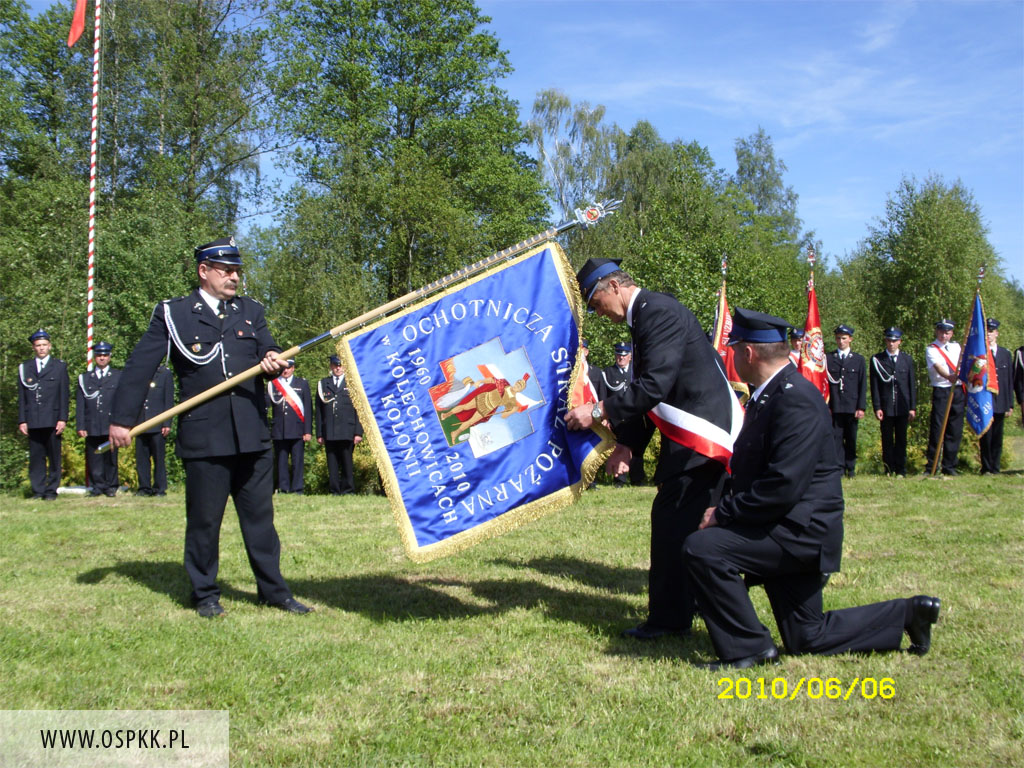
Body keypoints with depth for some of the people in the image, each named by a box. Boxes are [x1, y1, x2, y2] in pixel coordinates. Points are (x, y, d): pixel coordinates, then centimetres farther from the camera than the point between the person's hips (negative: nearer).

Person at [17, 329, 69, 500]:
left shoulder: (60, 366, 9)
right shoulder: (25, 368, 13)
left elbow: (65, 395, 4)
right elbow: (21, 397, 11)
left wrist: (63, 419, -4)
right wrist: (22, 420, 3)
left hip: (53, 420, -1)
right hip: (33, 421, 1)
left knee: (54, 456, 0)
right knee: (35, 456, 1)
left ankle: (52, 490, 5)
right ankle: (37, 490, 6)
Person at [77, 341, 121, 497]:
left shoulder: (119, 377, 11)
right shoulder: (84, 378, 15)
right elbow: (79, 405, 11)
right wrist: (80, 426, 2)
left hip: (111, 426, -1)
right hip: (92, 427, 1)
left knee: (111, 459, 1)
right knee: (94, 460, 1)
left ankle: (111, 487, 8)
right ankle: (97, 486, 8)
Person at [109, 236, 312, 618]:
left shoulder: (251, 311, 15)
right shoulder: (172, 314, 4)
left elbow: (267, 352, 5)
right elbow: (139, 368, 3)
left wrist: (272, 361, -20)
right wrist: (122, 420, -1)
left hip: (252, 434, 3)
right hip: (204, 438, -3)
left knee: (260, 515, 9)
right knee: (204, 519, 5)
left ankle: (273, 590, 19)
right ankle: (205, 594, 20)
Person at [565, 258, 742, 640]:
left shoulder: (659, 311, -15)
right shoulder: (646, 315, 17)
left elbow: (655, 384, -24)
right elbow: (647, 391, 18)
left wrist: (598, 411, -19)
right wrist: (626, 444, 11)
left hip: (700, 433, -10)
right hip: (692, 432, 10)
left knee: (672, 520, -7)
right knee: (693, 523, 14)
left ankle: (668, 618, 1)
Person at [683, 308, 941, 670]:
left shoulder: (796, 399, -21)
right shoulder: (768, 394, 11)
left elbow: (783, 487, -30)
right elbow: (756, 474, 16)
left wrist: (722, 513, -20)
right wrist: (724, 507, -1)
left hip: (800, 531, -10)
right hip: (790, 533, 10)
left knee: (702, 548, -23)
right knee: (808, 638, 16)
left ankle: (748, 647, -10)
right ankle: (908, 613, 26)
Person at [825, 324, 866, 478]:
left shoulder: (858, 360, 9)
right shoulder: (828, 358, 7)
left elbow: (863, 385, 6)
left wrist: (861, 407, -2)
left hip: (852, 407, 0)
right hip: (835, 407, 0)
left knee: (851, 439, 5)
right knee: (836, 437, -3)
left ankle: (851, 469, 12)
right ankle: (839, 468, -1)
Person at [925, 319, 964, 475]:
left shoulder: (956, 347, 15)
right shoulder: (931, 349, -4)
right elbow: (938, 367, -22)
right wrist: (949, 377, -42)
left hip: (958, 392, 5)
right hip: (941, 392, -5)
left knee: (955, 431, 5)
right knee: (937, 430, -9)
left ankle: (949, 467, 12)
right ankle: (930, 468, -4)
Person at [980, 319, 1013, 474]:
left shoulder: (1006, 354, 11)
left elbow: (1010, 380, 11)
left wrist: (1010, 404, 7)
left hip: (1000, 402, 3)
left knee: (997, 437, 6)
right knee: (986, 436, -2)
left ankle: (995, 468, 13)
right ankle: (986, 468, 6)